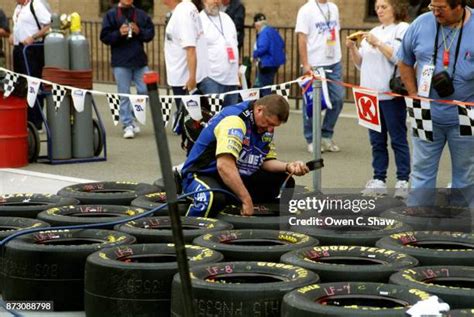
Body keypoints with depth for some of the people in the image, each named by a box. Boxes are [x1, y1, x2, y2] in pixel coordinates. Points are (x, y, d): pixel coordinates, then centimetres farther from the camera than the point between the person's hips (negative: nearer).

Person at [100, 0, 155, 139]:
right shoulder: (111, 15, 1)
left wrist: (139, 31, -11)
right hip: (120, 62, -2)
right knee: (124, 95, 1)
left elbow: (150, 33, 7)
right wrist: (119, 33, -18)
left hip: (140, 61, 3)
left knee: (145, 91, 1)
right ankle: (128, 125, 7)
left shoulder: (141, 14, 8)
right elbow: (105, 37, -3)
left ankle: (132, 117, 21)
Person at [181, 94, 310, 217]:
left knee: (284, 182, -2)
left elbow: (266, 161, 7)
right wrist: (246, 200, -32)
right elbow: (224, 166, -34)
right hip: (204, 175, -9)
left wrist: (288, 166, -13)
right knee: (213, 198, -41)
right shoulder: (235, 119, -25)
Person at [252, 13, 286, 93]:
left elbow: (262, 48, -26)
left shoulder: (263, 33, -17)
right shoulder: (273, 31, 11)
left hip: (267, 64, -10)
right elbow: (282, 44, 17)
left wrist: (255, 54, -9)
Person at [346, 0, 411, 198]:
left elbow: (399, 57, -16)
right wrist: (352, 48, 3)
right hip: (371, 93, 7)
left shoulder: (403, 29, -2)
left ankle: (403, 181, 0)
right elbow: (361, 64, 19)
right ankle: (379, 180, 13)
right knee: (377, 141, 9)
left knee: (398, 139, -3)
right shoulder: (373, 32, 19)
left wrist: (377, 43, -17)